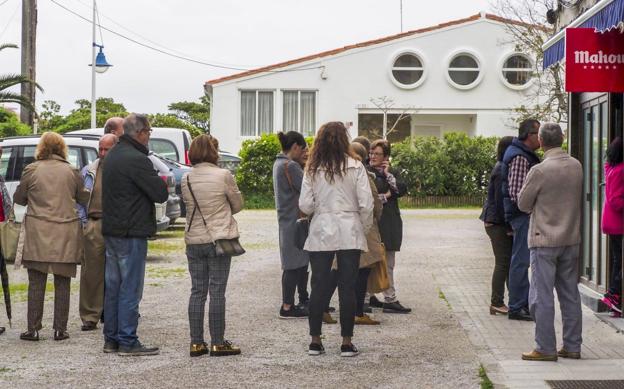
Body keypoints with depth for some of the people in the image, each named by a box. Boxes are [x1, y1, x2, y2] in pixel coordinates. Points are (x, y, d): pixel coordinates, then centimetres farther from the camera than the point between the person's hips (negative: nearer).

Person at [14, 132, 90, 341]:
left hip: (38, 233, -1)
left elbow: (18, 198, 7)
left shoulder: (31, 170, -3)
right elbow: (84, 198, 11)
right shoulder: (71, 171, 1)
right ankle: (60, 329, 7)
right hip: (66, 234, 1)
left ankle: (33, 329, 4)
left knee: (36, 283, 4)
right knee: (62, 283, 7)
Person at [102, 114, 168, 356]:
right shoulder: (136, 159, -18)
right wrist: (158, 181, 3)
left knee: (112, 286, 13)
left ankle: (111, 339, 19)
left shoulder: (112, 156, 13)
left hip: (111, 231, 9)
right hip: (131, 233, -9)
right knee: (130, 289, -4)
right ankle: (127, 342, -1)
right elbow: (161, 193, -18)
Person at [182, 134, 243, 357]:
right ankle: (217, 343, 3)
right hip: (219, 239, -4)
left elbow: (188, 205, 11)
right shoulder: (223, 176, -10)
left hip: (193, 241, 4)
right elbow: (238, 205, 1)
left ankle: (196, 343, 11)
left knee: (197, 291, 9)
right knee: (217, 292, 0)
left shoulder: (186, 179, 1)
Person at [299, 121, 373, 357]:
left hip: (321, 233, 1)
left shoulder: (313, 169, -1)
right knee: (348, 288, 4)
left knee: (319, 287, 8)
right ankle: (347, 343, 7)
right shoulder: (355, 167, -5)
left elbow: (305, 206, -4)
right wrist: (364, 229, 8)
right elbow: (366, 205, -8)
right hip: (349, 234, -1)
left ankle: (315, 341, 12)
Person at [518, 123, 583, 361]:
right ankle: (572, 347, 16)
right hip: (571, 239, 6)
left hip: (545, 240, -6)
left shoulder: (539, 171, -16)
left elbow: (523, 204, -6)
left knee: (542, 296, 0)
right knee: (570, 295, 11)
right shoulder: (576, 167, 2)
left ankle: (546, 348, 0)